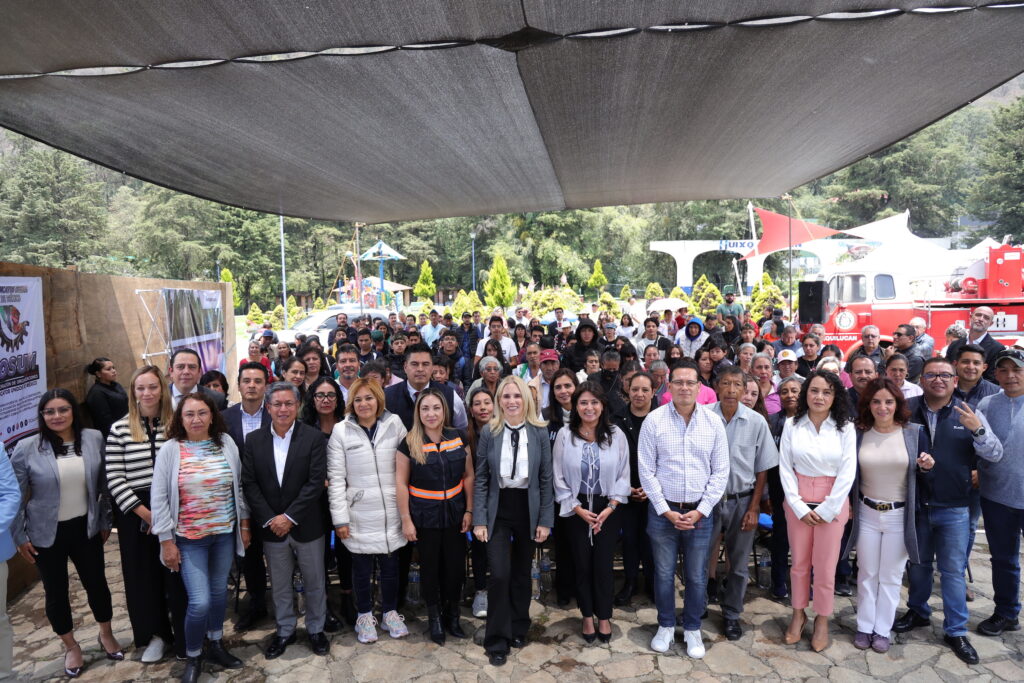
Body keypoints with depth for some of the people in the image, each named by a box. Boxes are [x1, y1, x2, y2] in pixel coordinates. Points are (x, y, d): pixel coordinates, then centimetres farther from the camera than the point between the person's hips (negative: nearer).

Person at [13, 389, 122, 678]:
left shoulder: (94, 439, -7)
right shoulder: (27, 448, -13)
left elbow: (104, 484, 1)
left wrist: (105, 521, 5)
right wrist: (20, 537, -3)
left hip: (86, 528, 1)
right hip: (47, 534, -1)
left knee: (97, 583, 12)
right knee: (56, 591, 13)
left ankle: (106, 635, 39)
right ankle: (71, 647, 36)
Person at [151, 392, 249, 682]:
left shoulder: (226, 444, -2)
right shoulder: (170, 449, -10)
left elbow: (239, 488, 6)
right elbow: (159, 498, -7)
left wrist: (244, 524, 7)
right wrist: (166, 540, -8)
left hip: (225, 533, 3)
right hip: (189, 538, -3)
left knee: (219, 592, 15)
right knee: (200, 601, -5)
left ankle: (215, 645, 37)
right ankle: (192, 658, 19)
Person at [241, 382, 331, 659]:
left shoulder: (314, 437, -8)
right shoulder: (254, 440, 0)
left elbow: (316, 481, -13)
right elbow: (249, 483, -3)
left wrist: (289, 517, -17)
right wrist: (269, 519, -11)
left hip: (306, 525, -2)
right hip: (271, 528, 2)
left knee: (314, 583, 12)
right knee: (279, 585, 17)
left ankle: (316, 629, 32)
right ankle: (284, 631, 35)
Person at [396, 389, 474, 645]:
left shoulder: (459, 438, -4)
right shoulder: (409, 443, -10)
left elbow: (468, 476, 2)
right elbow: (401, 483, -7)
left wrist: (469, 511, -1)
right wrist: (406, 520, -8)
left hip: (454, 513, 2)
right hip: (425, 516, -2)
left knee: (455, 566, 10)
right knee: (430, 567, 13)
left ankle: (452, 615, 32)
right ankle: (434, 618, 32)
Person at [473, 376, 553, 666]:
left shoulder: (539, 433, -4)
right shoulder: (489, 432, -5)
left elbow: (546, 479, -1)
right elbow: (481, 479, -2)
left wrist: (545, 520, -3)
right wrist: (479, 519, -7)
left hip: (528, 510, 1)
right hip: (499, 511, -1)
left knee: (522, 573, 14)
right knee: (499, 574, -6)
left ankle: (519, 629, 35)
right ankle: (498, 640, 12)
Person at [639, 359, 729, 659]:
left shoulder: (713, 422, -2)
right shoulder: (654, 420, -6)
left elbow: (720, 472, 0)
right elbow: (646, 471, -5)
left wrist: (700, 511, -6)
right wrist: (666, 511, -8)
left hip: (700, 512, 1)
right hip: (662, 511, -1)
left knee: (697, 576, 12)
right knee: (663, 574, 12)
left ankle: (692, 629, 32)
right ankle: (666, 626, 32)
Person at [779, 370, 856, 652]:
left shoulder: (845, 428, -3)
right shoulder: (792, 425, -2)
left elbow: (848, 471, -5)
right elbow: (785, 467, -2)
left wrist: (827, 510, -8)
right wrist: (799, 507, -7)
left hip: (832, 503, -1)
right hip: (798, 502, 1)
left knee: (825, 566, 5)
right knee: (799, 562, 11)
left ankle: (822, 619, 25)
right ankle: (798, 614, 29)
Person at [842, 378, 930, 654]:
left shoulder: (914, 433, -6)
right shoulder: (858, 434, -3)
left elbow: (924, 471, 2)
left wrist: (927, 467, -18)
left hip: (899, 516, -1)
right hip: (866, 514, 1)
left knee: (891, 577, 10)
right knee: (866, 574, 12)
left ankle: (882, 629, 25)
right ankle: (864, 627, 25)